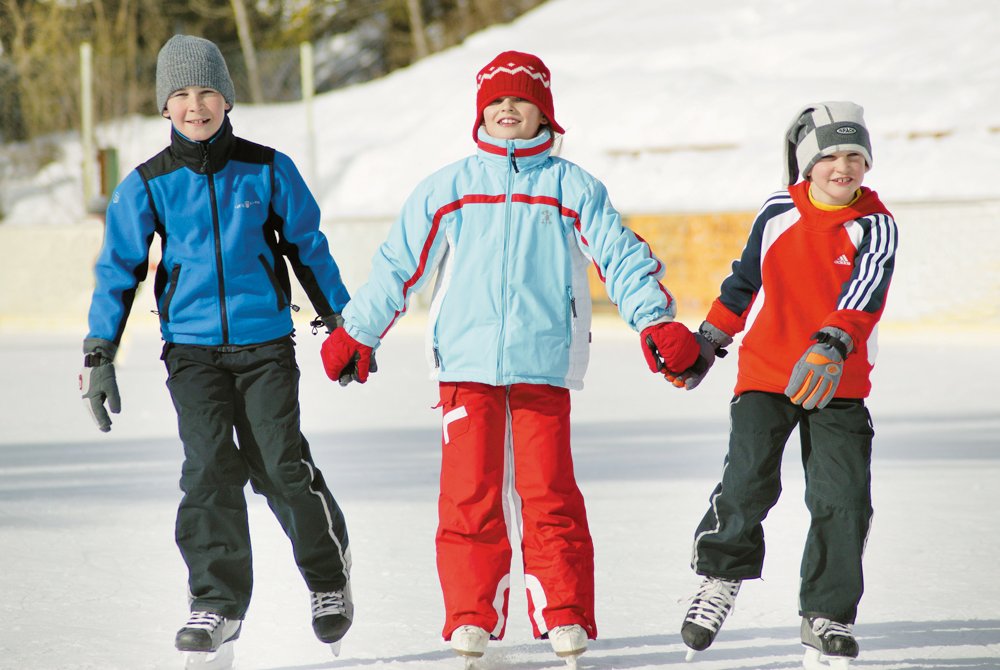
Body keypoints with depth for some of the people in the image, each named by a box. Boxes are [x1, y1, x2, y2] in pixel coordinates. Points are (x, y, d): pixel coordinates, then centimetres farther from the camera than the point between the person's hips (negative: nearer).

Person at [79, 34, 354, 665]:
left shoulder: (267, 169, 1)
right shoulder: (149, 184, 2)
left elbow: (308, 246, 11)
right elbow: (119, 269, 7)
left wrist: (343, 321, 15)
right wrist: (99, 354, 2)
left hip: (265, 341, -1)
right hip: (192, 347, 1)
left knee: (281, 465, -7)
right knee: (209, 470, -8)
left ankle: (330, 578, 15)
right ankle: (217, 602, 1)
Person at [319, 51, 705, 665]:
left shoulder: (572, 187, 9)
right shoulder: (447, 188, 12)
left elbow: (620, 256, 6)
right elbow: (398, 265, 17)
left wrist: (657, 322, -6)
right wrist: (356, 334, 17)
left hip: (544, 366, -1)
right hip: (467, 365, 1)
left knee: (549, 494, -5)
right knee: (469, 494, -2)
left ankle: (566, 618, 3)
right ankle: (472, 618, 5)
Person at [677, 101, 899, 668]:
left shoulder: (875, 227, -6)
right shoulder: (778, 213, 2)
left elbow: (863, 294, -23)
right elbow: (745, 280, 17)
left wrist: (830, 347, -40)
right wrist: (709, 340, 20)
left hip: (838, 383, 0)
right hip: (765, 372, 1)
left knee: (844, 499, -5)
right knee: (748, 481, -14)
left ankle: (827, 614, 10)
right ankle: (722, 573, 11)